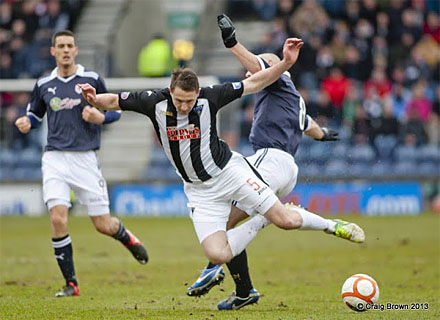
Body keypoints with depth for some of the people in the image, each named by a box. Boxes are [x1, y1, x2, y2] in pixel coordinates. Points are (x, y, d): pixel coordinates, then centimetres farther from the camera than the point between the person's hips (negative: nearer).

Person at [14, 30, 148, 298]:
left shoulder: (92, 80, 2)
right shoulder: (44, 85, 7)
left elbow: (116, 110, 9)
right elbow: (35, 112, 22)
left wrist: (100, 117, -12)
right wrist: (27, 122, 0)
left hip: (85, 158, -1)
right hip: (55, 158, 1)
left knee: (103, 225, 1)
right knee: (58, 219, -16)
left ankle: (125, 236, 39)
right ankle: (71, 284, -5)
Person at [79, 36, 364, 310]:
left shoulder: (210, 97, -15)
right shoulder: (156, 102, -13)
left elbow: (254, 84, -9)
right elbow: (113, 102, -7)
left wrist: (286, 63, -21)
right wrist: (95, 99, -29)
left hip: (230, 170, -2)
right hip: (200, 190, 2)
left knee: (286, 220, -11)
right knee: (218, 255, -13)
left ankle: (330, 225, 21)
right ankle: (259, 223, 15)